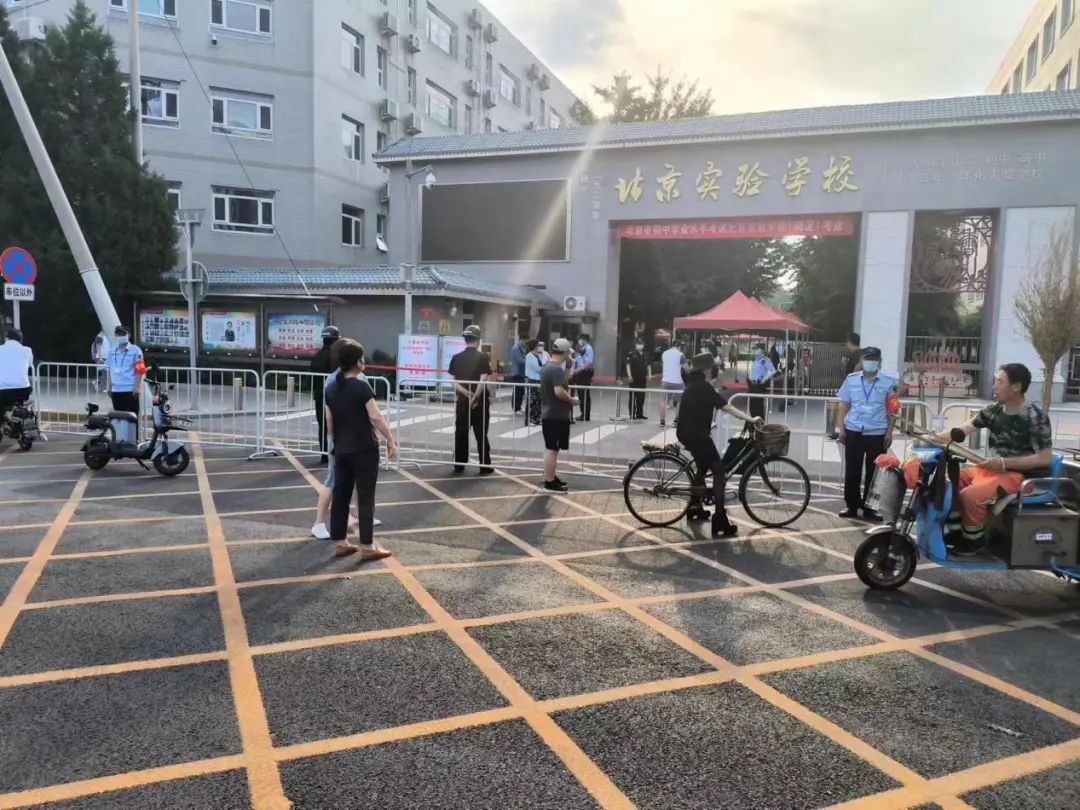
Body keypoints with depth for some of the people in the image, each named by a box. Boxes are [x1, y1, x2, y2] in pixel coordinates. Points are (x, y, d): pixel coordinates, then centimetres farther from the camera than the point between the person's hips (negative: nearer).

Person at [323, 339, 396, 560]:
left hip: (341, 450, 7)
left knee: (340, 495, 11)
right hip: (364, 450, -6)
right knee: (365, 497, 0)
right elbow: (376, 417, -17)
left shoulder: (331, 388, 6)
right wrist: (391, 441, -9)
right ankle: (367, 546, 5)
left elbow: (329, 423, 12)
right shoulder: (361, 386, -14)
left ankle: (340, 543, 17)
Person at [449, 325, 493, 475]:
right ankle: (485, 466, 6)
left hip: (462, 401, 3)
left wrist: (466, 393, -8)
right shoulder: (482, 357, -8)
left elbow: (454, 381, -1)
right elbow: (482, 381, -16)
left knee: (461, 433, 10)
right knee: (481, 435, 3)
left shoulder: (456, 357, 3)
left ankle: (459, 465, 14)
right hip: (480, 402, -3)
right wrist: (475, 397, -13)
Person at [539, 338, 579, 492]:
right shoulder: (557, 369, -19)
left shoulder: (546, 368, 12)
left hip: (548, 414, 10)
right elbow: (559, 391, -29)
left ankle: (551, 478, 26)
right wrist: (572, 400, -14)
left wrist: (567, 368, 15)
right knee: (552, 449, -4)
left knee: (550, 449, 17)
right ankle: (549, 483, 1)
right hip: (557, 416, -10)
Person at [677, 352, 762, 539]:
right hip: (696, 435, -10)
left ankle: (695, 507, 40)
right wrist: (750, 419, -19)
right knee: (719, 471, -10)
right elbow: (727, 407, -20)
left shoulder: (694, 385, 13)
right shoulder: (704, 387, -15)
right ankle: (720, 522, -16)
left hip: (687, 433, 10)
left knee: (703, 468, 27)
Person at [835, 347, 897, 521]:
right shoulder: (851, 379, 4)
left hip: (877, 434, -1)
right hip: (853, 432, 1)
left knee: (873, 473, 5)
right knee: (852, 471, 6)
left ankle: (869, 508, 16)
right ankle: (852, 506, 16)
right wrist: (840, 428, 1)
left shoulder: (889, 381, 1)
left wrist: (889, 432, 0)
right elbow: (844, 405, 8)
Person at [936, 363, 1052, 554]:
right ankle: (956, 527, 12)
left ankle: (972, 539, -4)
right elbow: (962, 431, 9)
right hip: (993, 468, 8)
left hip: (1021, 475, -8)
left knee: (970, 495, -29)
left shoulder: (1036, 417, -15)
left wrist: (1004, 463, -23)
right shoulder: (994, 411, 6)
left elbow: (1045, 459, -18)